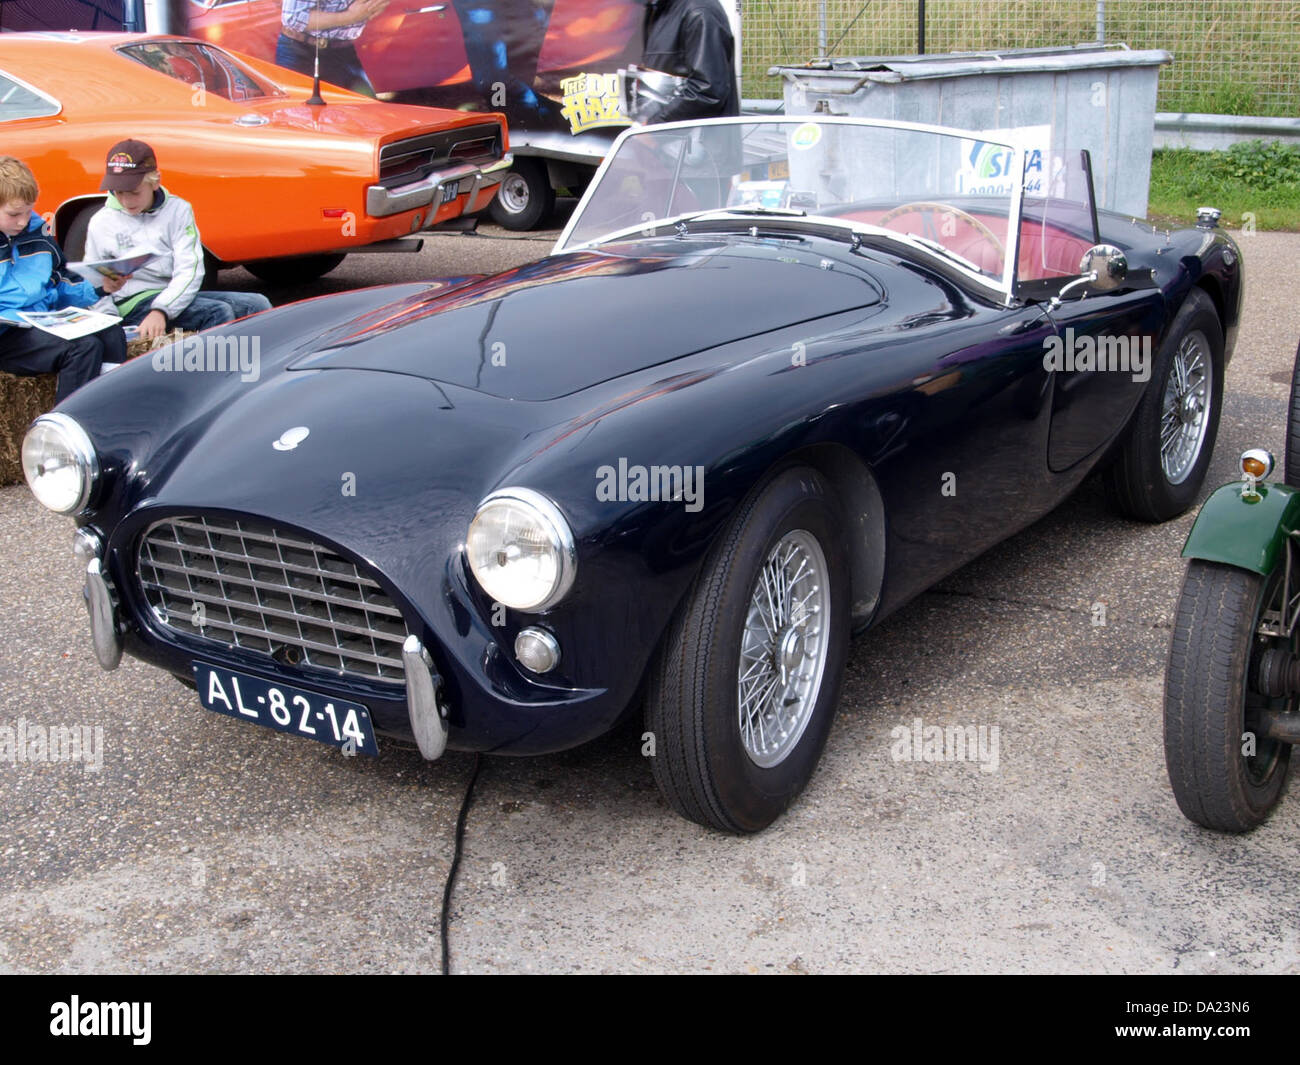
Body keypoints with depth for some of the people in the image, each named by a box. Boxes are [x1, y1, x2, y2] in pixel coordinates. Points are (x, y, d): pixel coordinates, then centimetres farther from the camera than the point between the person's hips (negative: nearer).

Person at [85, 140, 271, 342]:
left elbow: (190, 270, -7)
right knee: (218, 312, -29)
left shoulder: (178, 210, 3)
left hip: (178, 296, 3)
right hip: (133, 303, -3)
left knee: (257, 304, -17)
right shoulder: (101, 223, 3)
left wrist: (161, 310, -24)